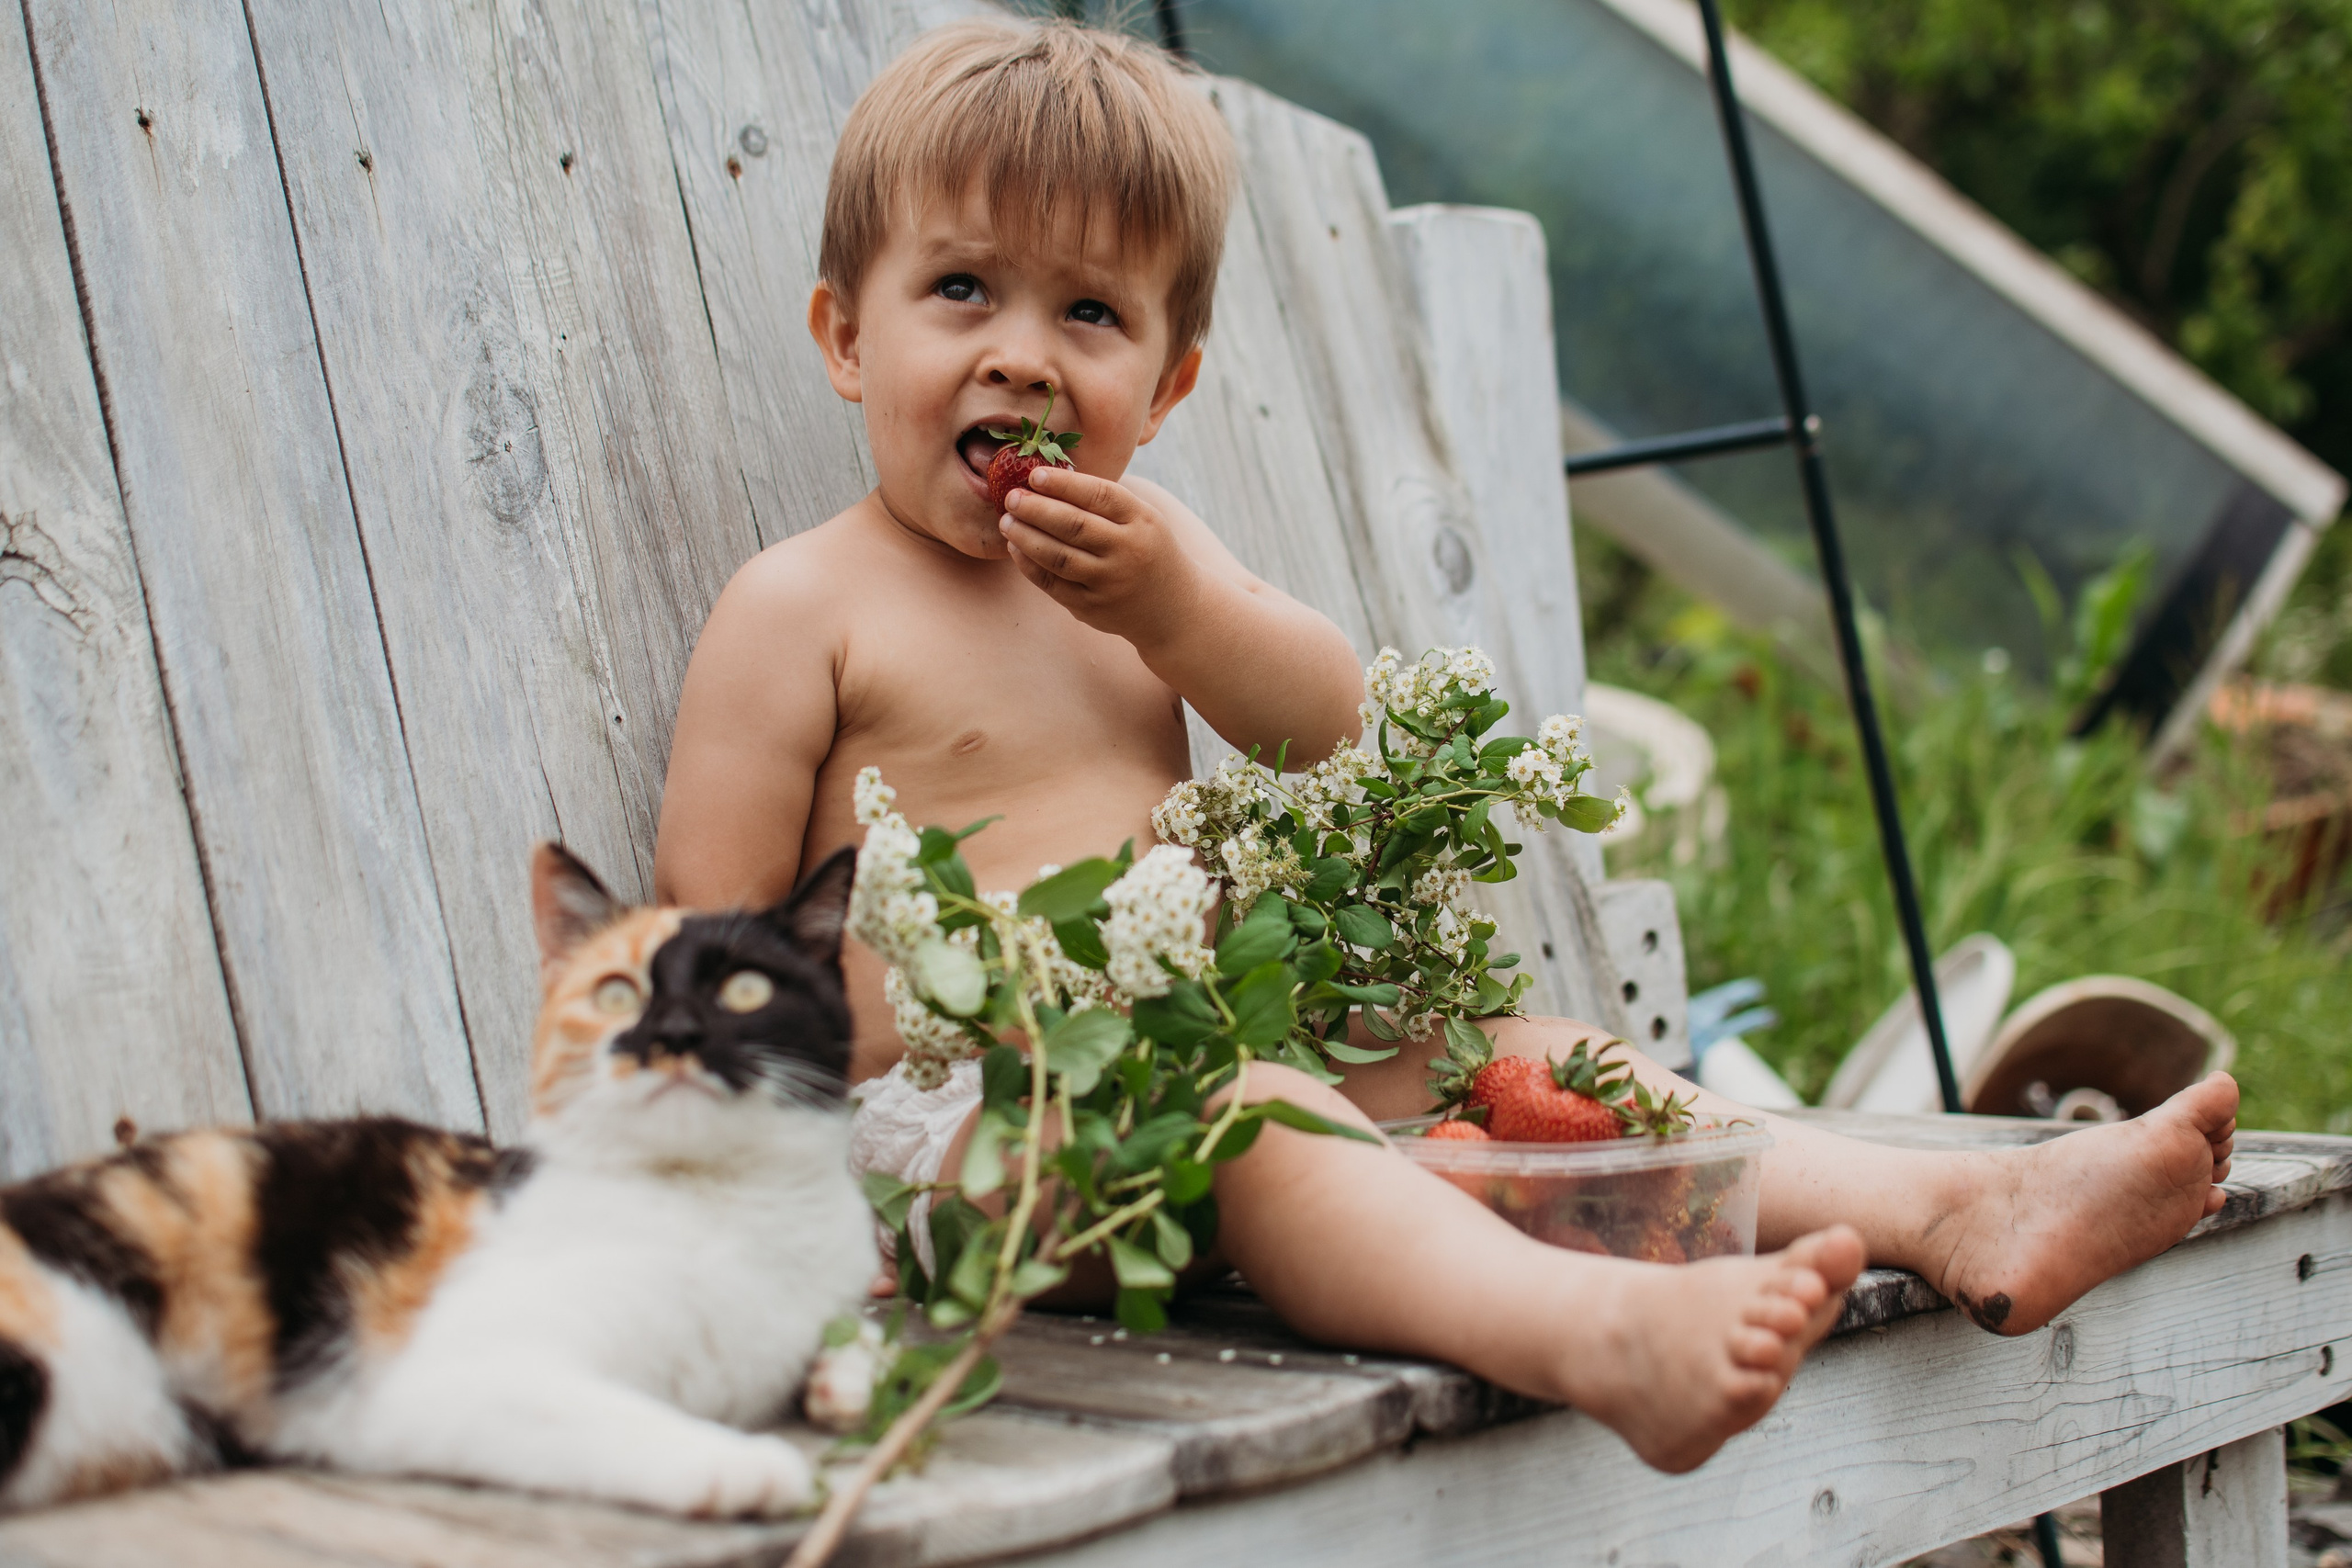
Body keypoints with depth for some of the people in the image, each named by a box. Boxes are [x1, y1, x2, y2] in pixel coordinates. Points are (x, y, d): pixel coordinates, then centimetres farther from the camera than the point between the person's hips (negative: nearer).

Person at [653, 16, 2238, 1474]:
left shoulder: (1136, 541, 18)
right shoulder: (800, 607, -3)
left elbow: (1337, 725, 9)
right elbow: (712, 944, -6)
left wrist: (1173, 606, -9)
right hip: (957, 1096, -8)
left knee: (1508, 1048, -5)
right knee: (1245, 1117, -35)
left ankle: (1959, 1217, -17)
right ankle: (1603, 1332, -62)